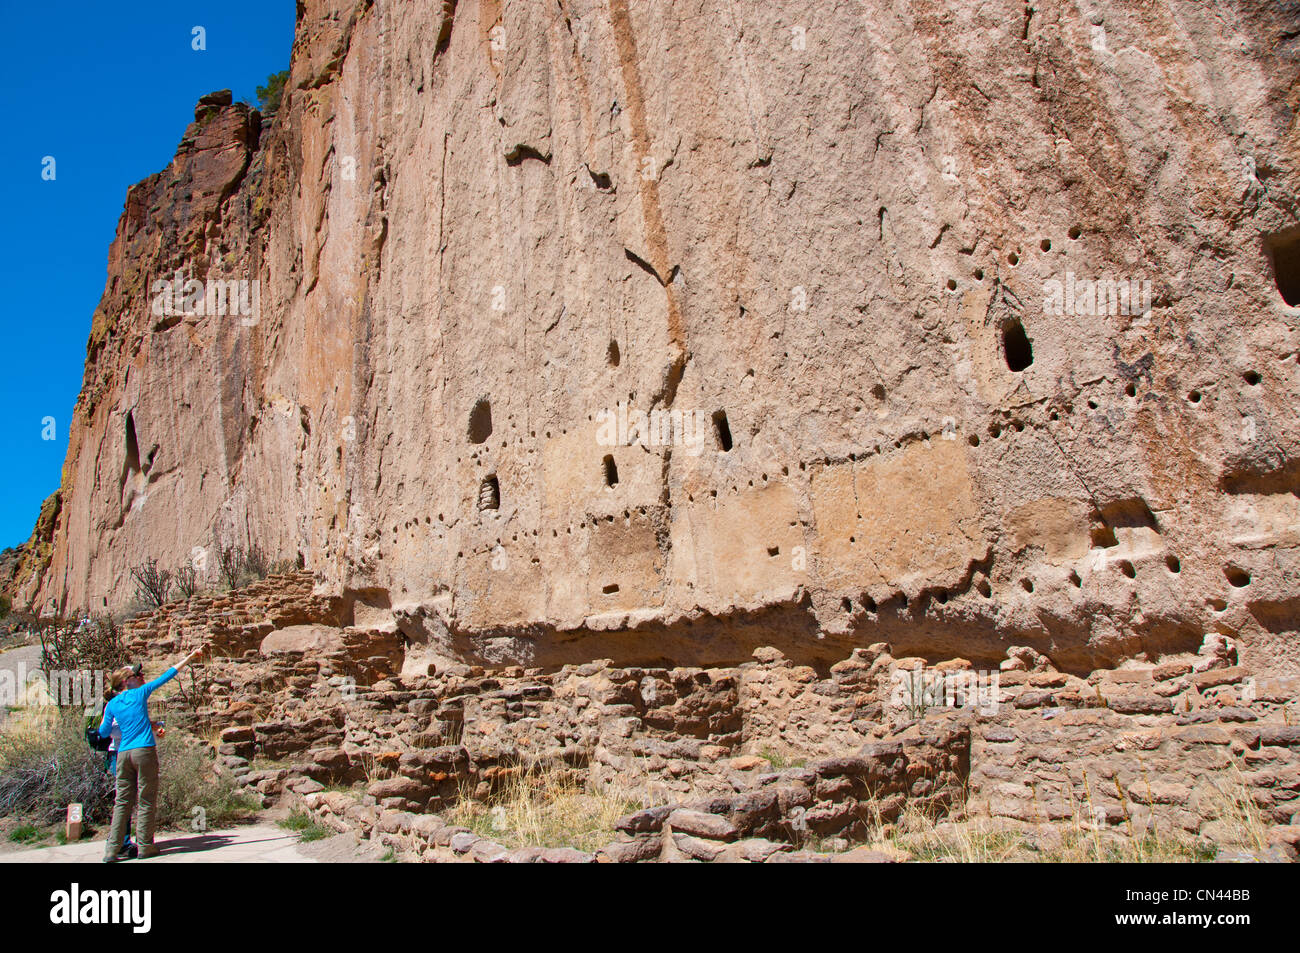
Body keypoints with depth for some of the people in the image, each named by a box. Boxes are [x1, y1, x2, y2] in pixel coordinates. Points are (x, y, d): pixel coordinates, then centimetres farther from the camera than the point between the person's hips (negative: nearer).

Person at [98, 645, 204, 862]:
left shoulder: (112, 705, 11)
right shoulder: (140, 693, 0)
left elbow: (103, 733, 17)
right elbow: (168, 675, 4)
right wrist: (191, 656, 10)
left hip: (123, 753, 4)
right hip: (144, 751, -4)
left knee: (122, 802, 7)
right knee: (146, 801, 2)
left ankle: (112, 850, 3)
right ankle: (145, 846, 4)